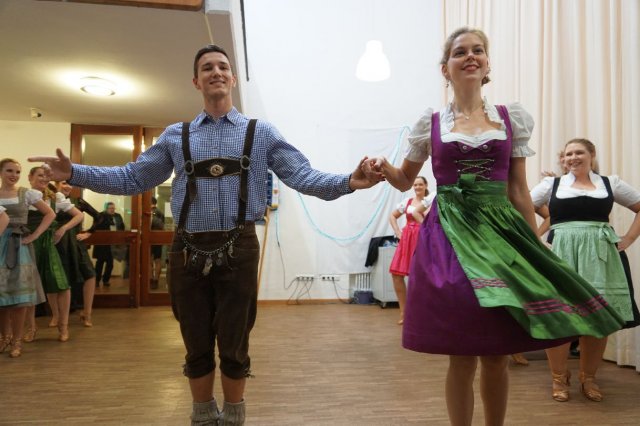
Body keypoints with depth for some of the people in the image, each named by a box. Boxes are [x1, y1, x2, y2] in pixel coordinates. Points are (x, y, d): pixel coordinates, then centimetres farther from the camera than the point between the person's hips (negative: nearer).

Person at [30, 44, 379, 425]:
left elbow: (303, 176, 0)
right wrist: (73, 173, 3)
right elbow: (131, 178, 14)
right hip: (188, 251, 2)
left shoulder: (261, 133, 8)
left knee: (233, 346, 10)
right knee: (196, 346, 14)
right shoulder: (176, 136, 13)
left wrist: (348, 182, -17)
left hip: (238, 249, -1)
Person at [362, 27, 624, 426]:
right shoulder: (431, 122, 5)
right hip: (450, 235, -1)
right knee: (462, 356, 2)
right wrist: (384, 169, -8)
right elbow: (405, 180, 13)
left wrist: (537, 244, 5)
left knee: (498, 356, 8)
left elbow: (519, 190, 8)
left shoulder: (512, 117, 8)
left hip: (501, 232, 2)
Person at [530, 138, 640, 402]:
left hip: (600, 255, 2)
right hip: (561, 254, -1)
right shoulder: (552, 184, 8)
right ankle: (559, 378, 12)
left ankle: (588, 378, 20)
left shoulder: (610, 183, 12)